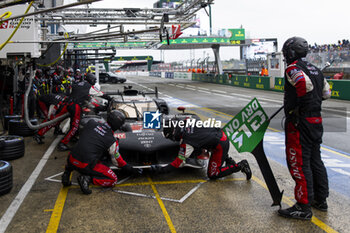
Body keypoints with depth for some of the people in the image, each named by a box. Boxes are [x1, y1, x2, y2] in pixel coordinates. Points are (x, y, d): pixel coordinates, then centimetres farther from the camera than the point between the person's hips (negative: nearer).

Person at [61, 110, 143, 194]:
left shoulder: (91, 122, 2)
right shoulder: (112, 141, -8)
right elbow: (117, 161, 4)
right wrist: (131, 169, 18)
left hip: (71, 161, 6)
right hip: (86, 166, -5)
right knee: (113, 179, 8)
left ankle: (67, 172, 18)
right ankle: (88, 178, -10)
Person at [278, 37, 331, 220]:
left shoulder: (293, 68, -10)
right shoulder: (315, 69, 15)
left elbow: (305, 83, -29)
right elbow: (326, 93, 17)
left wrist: (298, 106, -21)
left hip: (299, 122, -9)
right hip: (317, 121, 9)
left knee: (299, 164, -4)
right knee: (315, 161, 18)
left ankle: (304, 207, 2)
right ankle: (320, 200, 30)